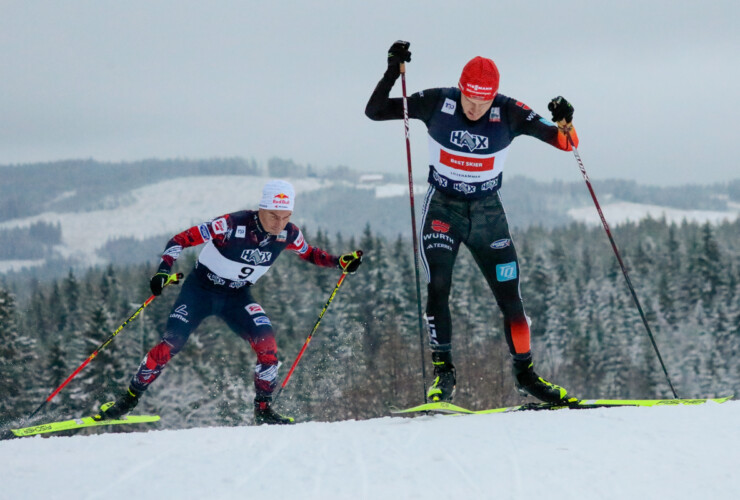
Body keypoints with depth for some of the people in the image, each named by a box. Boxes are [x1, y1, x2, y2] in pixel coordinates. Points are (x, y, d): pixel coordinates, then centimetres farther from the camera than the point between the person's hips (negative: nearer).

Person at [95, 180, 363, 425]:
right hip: (201, 290, -3)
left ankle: (263, 409, -3)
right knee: (169, 345, -15)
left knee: (267, 344, -19)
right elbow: (181, 240, -24)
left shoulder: (288, 234, -14)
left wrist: (340, 262, -6)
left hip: (238, 296, 4)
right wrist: (163, 271, -37)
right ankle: (129, 399, 3)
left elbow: (309, 253, 9)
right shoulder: (232, 225, -29)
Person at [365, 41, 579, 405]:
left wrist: (565, 123, -34)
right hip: (442, 208, -1)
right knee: (438, 288, -16)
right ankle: (443, 372, -6)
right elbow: (375, 111, -11)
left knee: (510, 296, 0)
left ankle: (525, 372, 17)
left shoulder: (509, 114, -15)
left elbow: (565, 142, -12)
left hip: (487, 211, 1)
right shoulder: (436, 104, -15)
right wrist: (393, 72, -24)